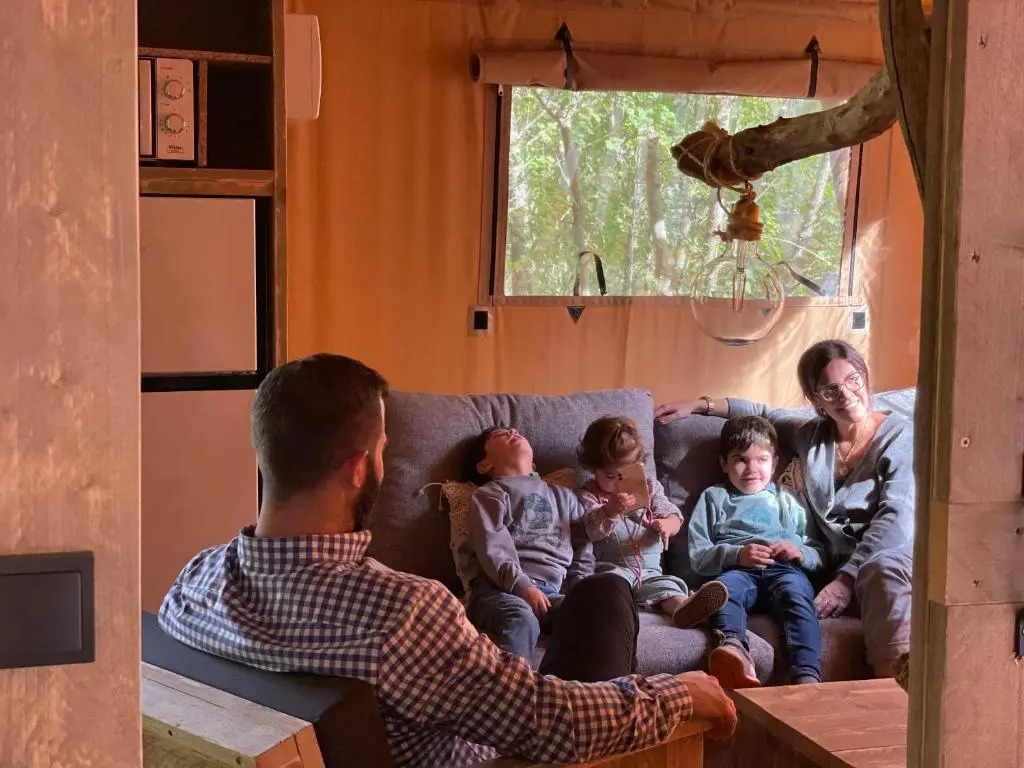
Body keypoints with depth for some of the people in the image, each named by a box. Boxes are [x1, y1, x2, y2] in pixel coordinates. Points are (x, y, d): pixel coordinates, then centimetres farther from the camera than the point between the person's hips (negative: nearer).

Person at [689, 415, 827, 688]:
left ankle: (807, 675, -55)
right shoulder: (714, 498, 28)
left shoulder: (787, 502, 33)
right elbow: (698, 556, 13)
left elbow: (820, 556, 25)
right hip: (738, 570, 0)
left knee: (795, 591, -35)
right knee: (725, 587, -37)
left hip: (785, 569, 1)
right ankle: (733, 646, -66)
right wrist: (736, 554, -6)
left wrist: (801, 552, 1)